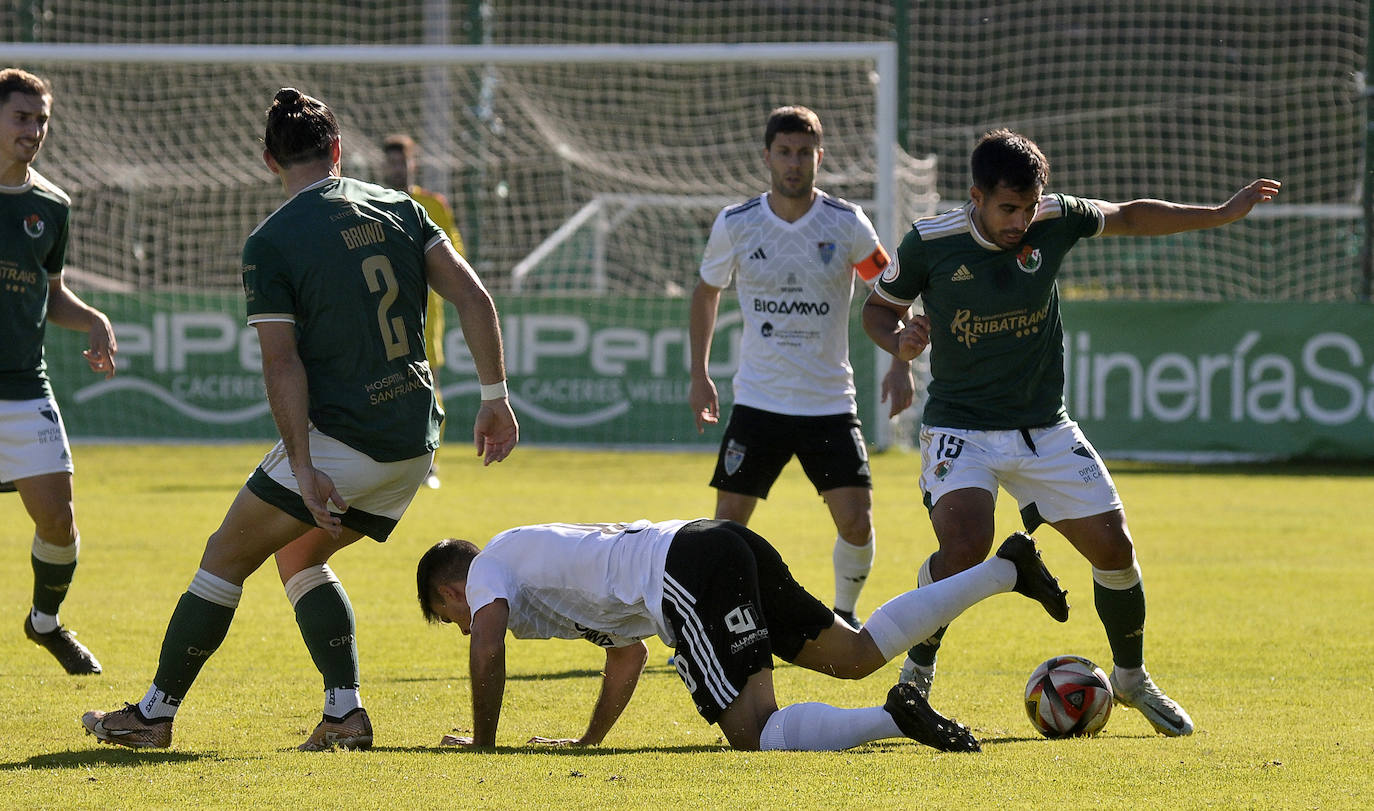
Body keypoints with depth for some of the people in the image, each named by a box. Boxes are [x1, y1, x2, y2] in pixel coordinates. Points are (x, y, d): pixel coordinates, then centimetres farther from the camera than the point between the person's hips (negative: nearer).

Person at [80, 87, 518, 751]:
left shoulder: (270, 242, -7)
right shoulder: (400, 209, 8)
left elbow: (283, 362, -14)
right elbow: (472, 297, 2)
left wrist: (304, 467, -15)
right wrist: (494, 395, 6)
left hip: (340, 436, -6)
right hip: (415, 443, 6)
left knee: (227, 557, 7)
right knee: (298, 556, 22)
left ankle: (155, 713, 11)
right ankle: (345, 713, 11)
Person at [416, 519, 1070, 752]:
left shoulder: (489, 564, 13)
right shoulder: (547, 556, 36)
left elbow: (488, 650, -6)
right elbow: (628, 654, 42)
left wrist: (482, 741, 6)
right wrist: (589, 739, 43)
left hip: (689, 574, -9)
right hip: (727, 544, 9)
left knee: (758, 733, -17)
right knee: (857, 654, 13)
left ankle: (896, 719, -34)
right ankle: (1006, 569, 11)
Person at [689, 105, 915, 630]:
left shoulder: (847, 225, -5)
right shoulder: (735, 225, -3)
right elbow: (706, 292, 14)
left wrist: (901, 364, -4)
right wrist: (699, 376, 11)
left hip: (830, 403, 0)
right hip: (757, 403, 0)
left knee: (856, 523, -7)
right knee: (728, 524, -6)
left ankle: (844, 616, 19)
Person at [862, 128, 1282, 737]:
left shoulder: (1055, 221, -6)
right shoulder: (930, 243, -12)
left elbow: (1130, 217, 12)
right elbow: (878, 308, 5)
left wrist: (1222, 214, 10)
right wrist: (899, 341, -17)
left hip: (1045, 430, 3)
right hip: (961, 429, -3)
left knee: (1113, 545, -1)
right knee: (965, 545, -27)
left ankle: (1132, 676, 24)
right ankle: (916, 675, -6)